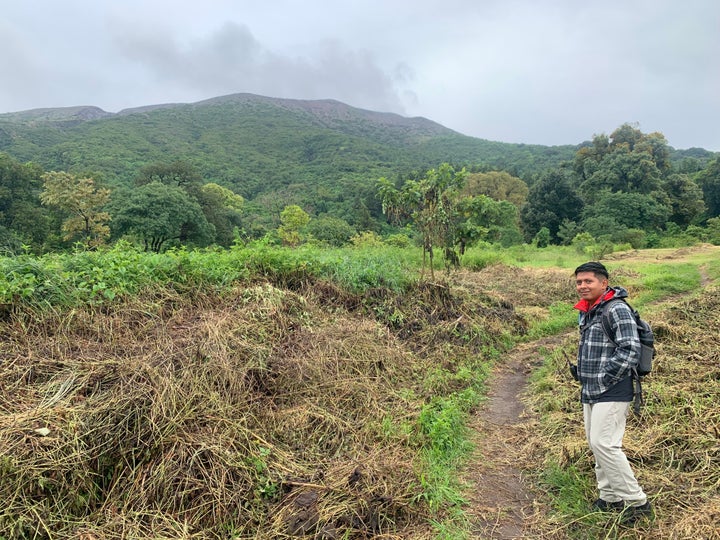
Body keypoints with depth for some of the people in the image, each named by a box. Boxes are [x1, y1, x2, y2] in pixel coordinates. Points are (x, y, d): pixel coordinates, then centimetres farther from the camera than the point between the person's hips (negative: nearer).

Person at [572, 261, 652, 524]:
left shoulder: (617, 310, -14)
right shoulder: (586, 312, 13)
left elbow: (630, 350, -21)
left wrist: (603, 380, -17)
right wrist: (580, 372, 11)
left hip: (611, 393, -9)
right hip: (589, 392, 9)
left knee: (604, 443, -11)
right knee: (596, 444, 13)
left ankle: (637, 501, 5)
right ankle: (610, 498, 27)